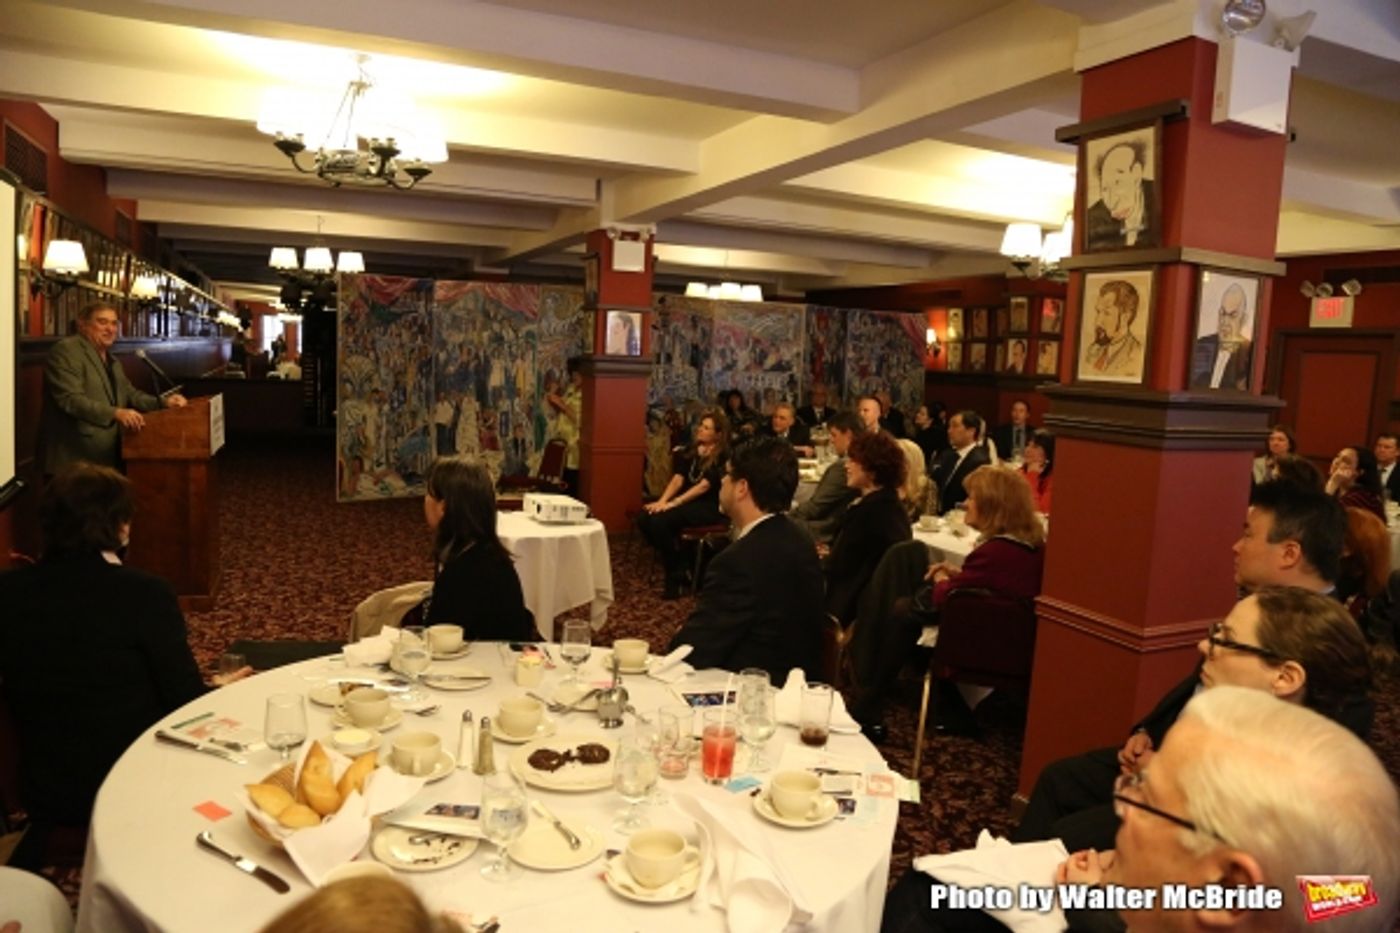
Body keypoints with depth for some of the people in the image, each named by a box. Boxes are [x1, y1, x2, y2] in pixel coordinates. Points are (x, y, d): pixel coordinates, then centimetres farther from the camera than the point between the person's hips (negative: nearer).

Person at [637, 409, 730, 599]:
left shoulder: (722, 457, -8)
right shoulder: (691, 451, 13)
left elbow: (704, 486, -19)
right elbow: (678, 479, 4)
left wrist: (673, 503, -27)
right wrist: (662, 501, -14)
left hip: (709, 507, -7)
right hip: (688, 502, 7)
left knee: (660, 521, -28)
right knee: (644, 519, -17)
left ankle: (677, 574, -11)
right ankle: (672, 562, 0)